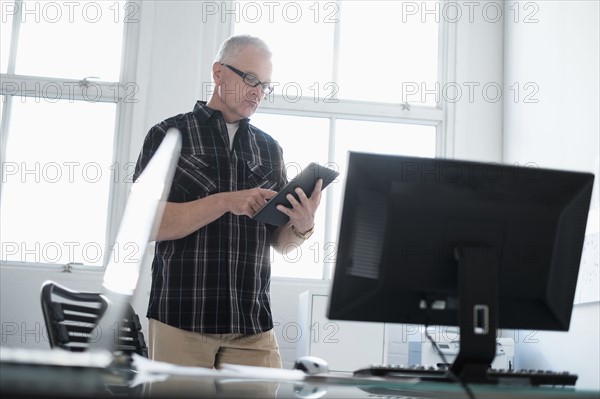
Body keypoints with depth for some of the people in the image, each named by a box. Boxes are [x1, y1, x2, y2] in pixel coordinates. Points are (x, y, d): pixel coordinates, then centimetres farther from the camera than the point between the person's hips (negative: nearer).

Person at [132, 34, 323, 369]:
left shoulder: (269, 149, 13)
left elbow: (279, 240, 12)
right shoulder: (169, 135, 3)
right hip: (181, 318, -3)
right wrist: (226, 201, -18)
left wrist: (302, 226, -11)